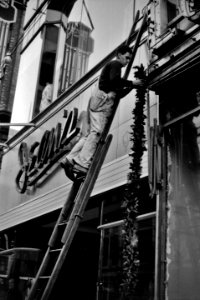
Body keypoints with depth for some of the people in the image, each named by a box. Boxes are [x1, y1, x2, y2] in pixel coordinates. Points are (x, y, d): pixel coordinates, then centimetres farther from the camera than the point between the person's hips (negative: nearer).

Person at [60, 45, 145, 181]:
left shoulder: (111, 66, 34)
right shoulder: (115, 64, 4)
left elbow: (118, 94, 31)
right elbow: (114, 79, -18)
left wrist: (131, 87, 20)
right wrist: (131, 83, -9)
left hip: (96, 101, 10)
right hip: (102, 99, -10)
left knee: (91, 134, 5)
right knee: (96, 132, -18)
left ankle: (70, 160, -1)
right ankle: (82, 165, -27)